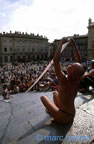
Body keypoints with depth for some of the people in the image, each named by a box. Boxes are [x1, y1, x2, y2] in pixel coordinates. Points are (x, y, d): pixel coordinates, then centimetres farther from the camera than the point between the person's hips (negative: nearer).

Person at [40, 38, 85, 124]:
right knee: (55, 93, 23)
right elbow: (79, 61, -2)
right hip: (72, 116, 6)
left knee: (43, 97, 8)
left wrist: (61, 43, -23)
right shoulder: (77, 81, -12)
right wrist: (74, 45, -1)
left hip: (63, 118, -6)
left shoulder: (64, 80, -29)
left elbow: (55, 60, -31)